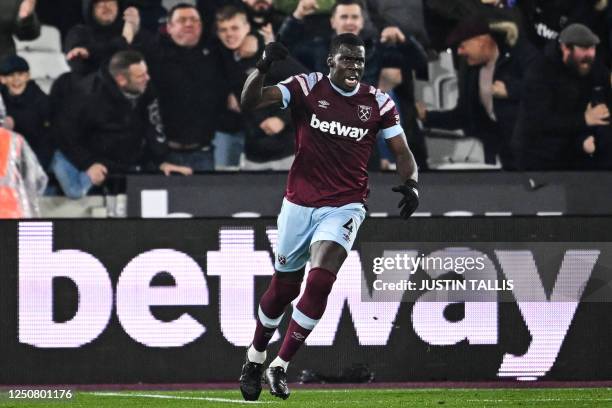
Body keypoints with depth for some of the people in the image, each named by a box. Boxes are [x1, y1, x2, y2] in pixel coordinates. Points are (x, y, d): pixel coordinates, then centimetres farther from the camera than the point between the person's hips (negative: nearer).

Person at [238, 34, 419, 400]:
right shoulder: (308, 88, -6)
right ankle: (255, 359, 34)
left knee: (320, 282, -17)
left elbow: (402, 151, 3)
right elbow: (249, 101, -15)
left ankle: (280, 367, -4)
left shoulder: (378, 103, -1)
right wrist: (263, 68, -33)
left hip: (344, 208, 0)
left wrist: (411, 183, -16)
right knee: (284, 286, 12)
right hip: (300, 204, 0)